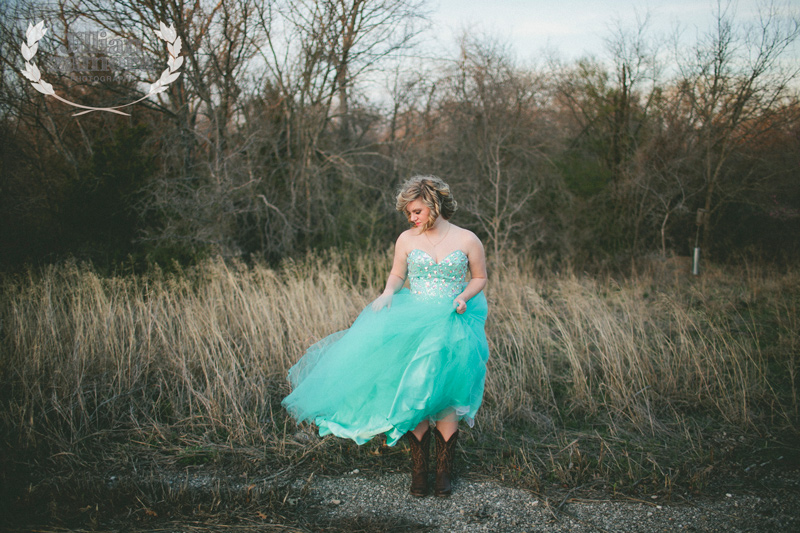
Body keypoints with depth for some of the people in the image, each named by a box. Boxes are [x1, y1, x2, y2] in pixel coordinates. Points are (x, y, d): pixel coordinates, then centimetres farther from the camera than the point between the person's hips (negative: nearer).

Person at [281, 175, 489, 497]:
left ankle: (444, 472, 7)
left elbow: (479, 279, 10)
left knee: (443, 398, -8)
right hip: (413, 324, 2)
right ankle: (418, 471, 4)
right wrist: (388, 293, -4)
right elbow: (397, 275, 16)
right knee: (413, 396, -8)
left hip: (452, 324, -1)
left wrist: (464, 296, -9)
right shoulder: (407, 239, 5)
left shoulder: (467, 240, 1)